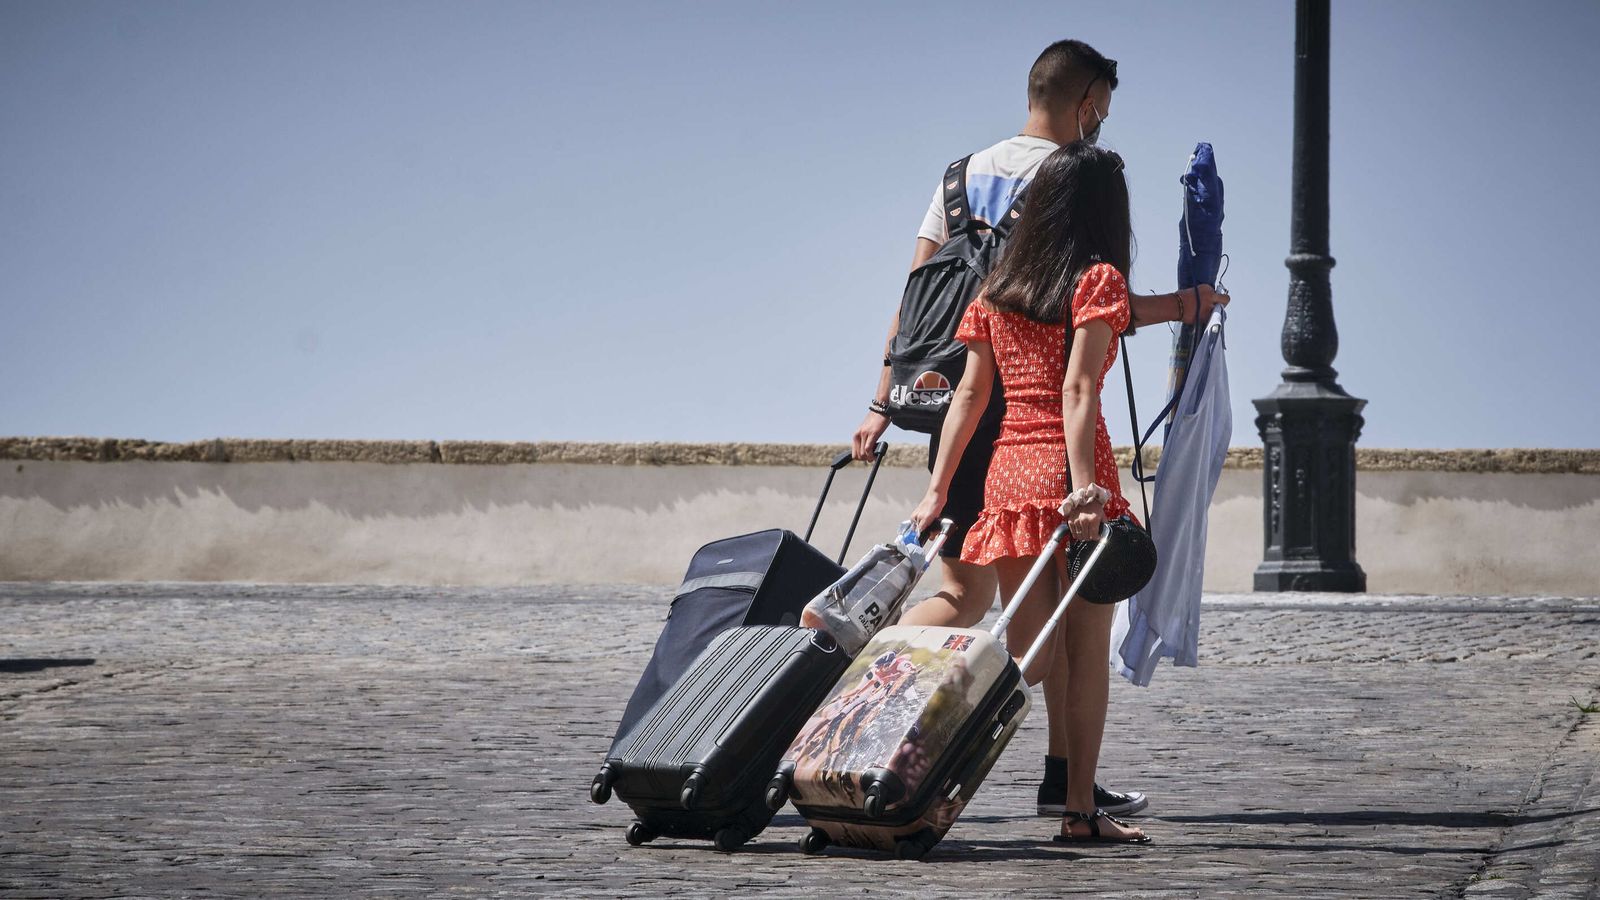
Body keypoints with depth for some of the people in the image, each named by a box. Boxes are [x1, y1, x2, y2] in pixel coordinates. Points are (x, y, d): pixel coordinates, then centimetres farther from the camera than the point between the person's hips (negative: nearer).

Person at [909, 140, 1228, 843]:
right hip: (1069, 469, -5)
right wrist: (1083, 486, -19)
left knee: (1035, 657, 8)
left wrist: (937, 490, 10)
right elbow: (1078, 391, -14)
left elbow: (970, 391, 10)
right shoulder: (1098, 279, -4)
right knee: (1087, 651, 3)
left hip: (1006, 473, 5)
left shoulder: (997, 287, 13)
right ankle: (1080, 809, 1)